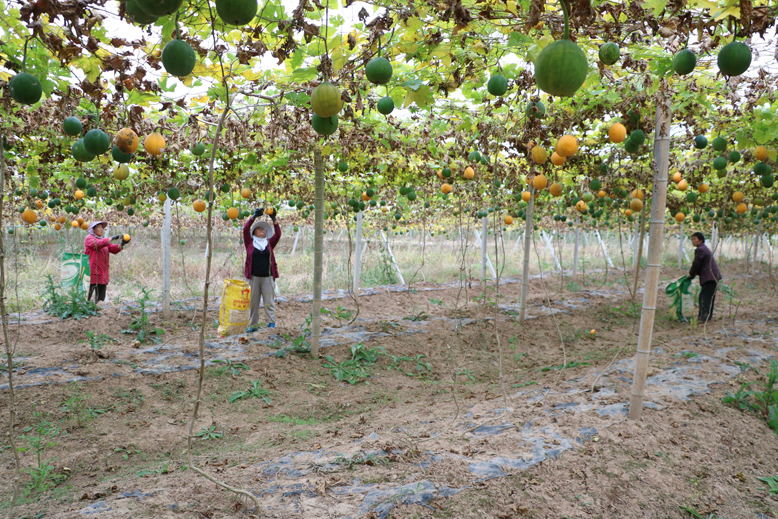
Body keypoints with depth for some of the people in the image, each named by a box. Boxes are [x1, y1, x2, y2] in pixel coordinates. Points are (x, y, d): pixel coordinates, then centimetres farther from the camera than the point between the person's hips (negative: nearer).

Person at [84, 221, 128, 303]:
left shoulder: (103, 240, 21)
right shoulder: (89, 238, 0)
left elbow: (114, 249, 9)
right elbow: (98, 244, -21)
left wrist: (122, 245, -10)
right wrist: (112, 238, -27)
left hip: (103, 274, 7)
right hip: (93, 273, -7)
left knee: (101, 298, 5)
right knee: (89, 296, -8)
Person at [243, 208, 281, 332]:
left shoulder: (269, 244, 12)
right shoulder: (250, 243, 8)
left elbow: (278, 234, -2)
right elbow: (245, 229, -4)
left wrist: (274, 219, -11)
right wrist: (254, 216, -12)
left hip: (267, 277, 1)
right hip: (253, 276, 0)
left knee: (269, 301, -1)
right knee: (253, 302, 5)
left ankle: (271, 323, 1)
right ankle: (252, 325, 12)